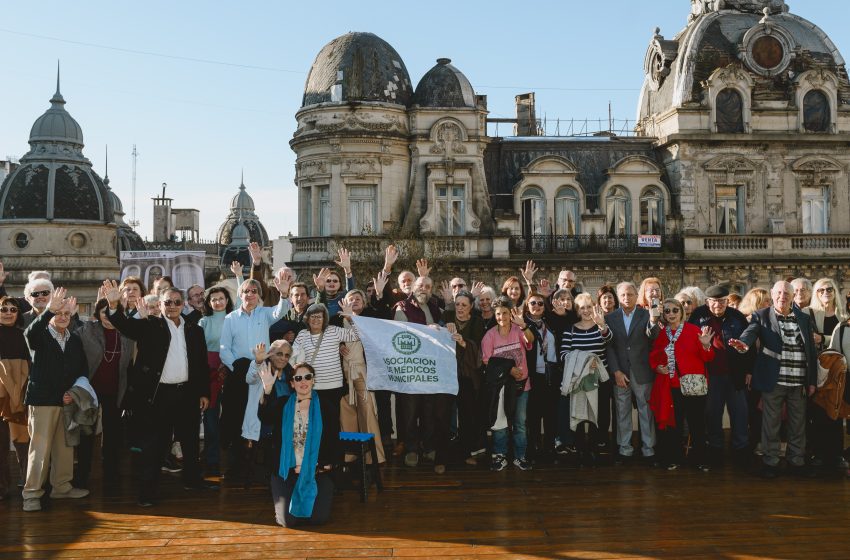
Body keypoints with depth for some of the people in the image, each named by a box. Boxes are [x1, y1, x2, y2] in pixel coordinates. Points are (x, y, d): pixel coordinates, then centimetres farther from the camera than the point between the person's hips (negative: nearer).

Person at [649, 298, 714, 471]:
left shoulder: (694, 330, -2)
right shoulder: (661, 333, 7)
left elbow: (707, 358, -3)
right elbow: (653, 356, 19)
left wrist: (706, 345, -22)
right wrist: (656, 367, -1)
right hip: (670, 387, 3)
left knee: (697, 424, 3)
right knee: (674, 423, 10)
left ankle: (699, 459, 16)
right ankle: (675, 458, 21)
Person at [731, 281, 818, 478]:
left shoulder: (804, 319, 10)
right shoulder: (761, 316, 1)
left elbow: (811, 351, 11)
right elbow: (751, 331, -19)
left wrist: (812, 381, 7)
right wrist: (745, 343, -43)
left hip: (799, 382, 3)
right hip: (773, 381, -3)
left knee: (798, 424, 12)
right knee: (770, 423, 4)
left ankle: (796, 460, 26)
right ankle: (770, 461, 16)